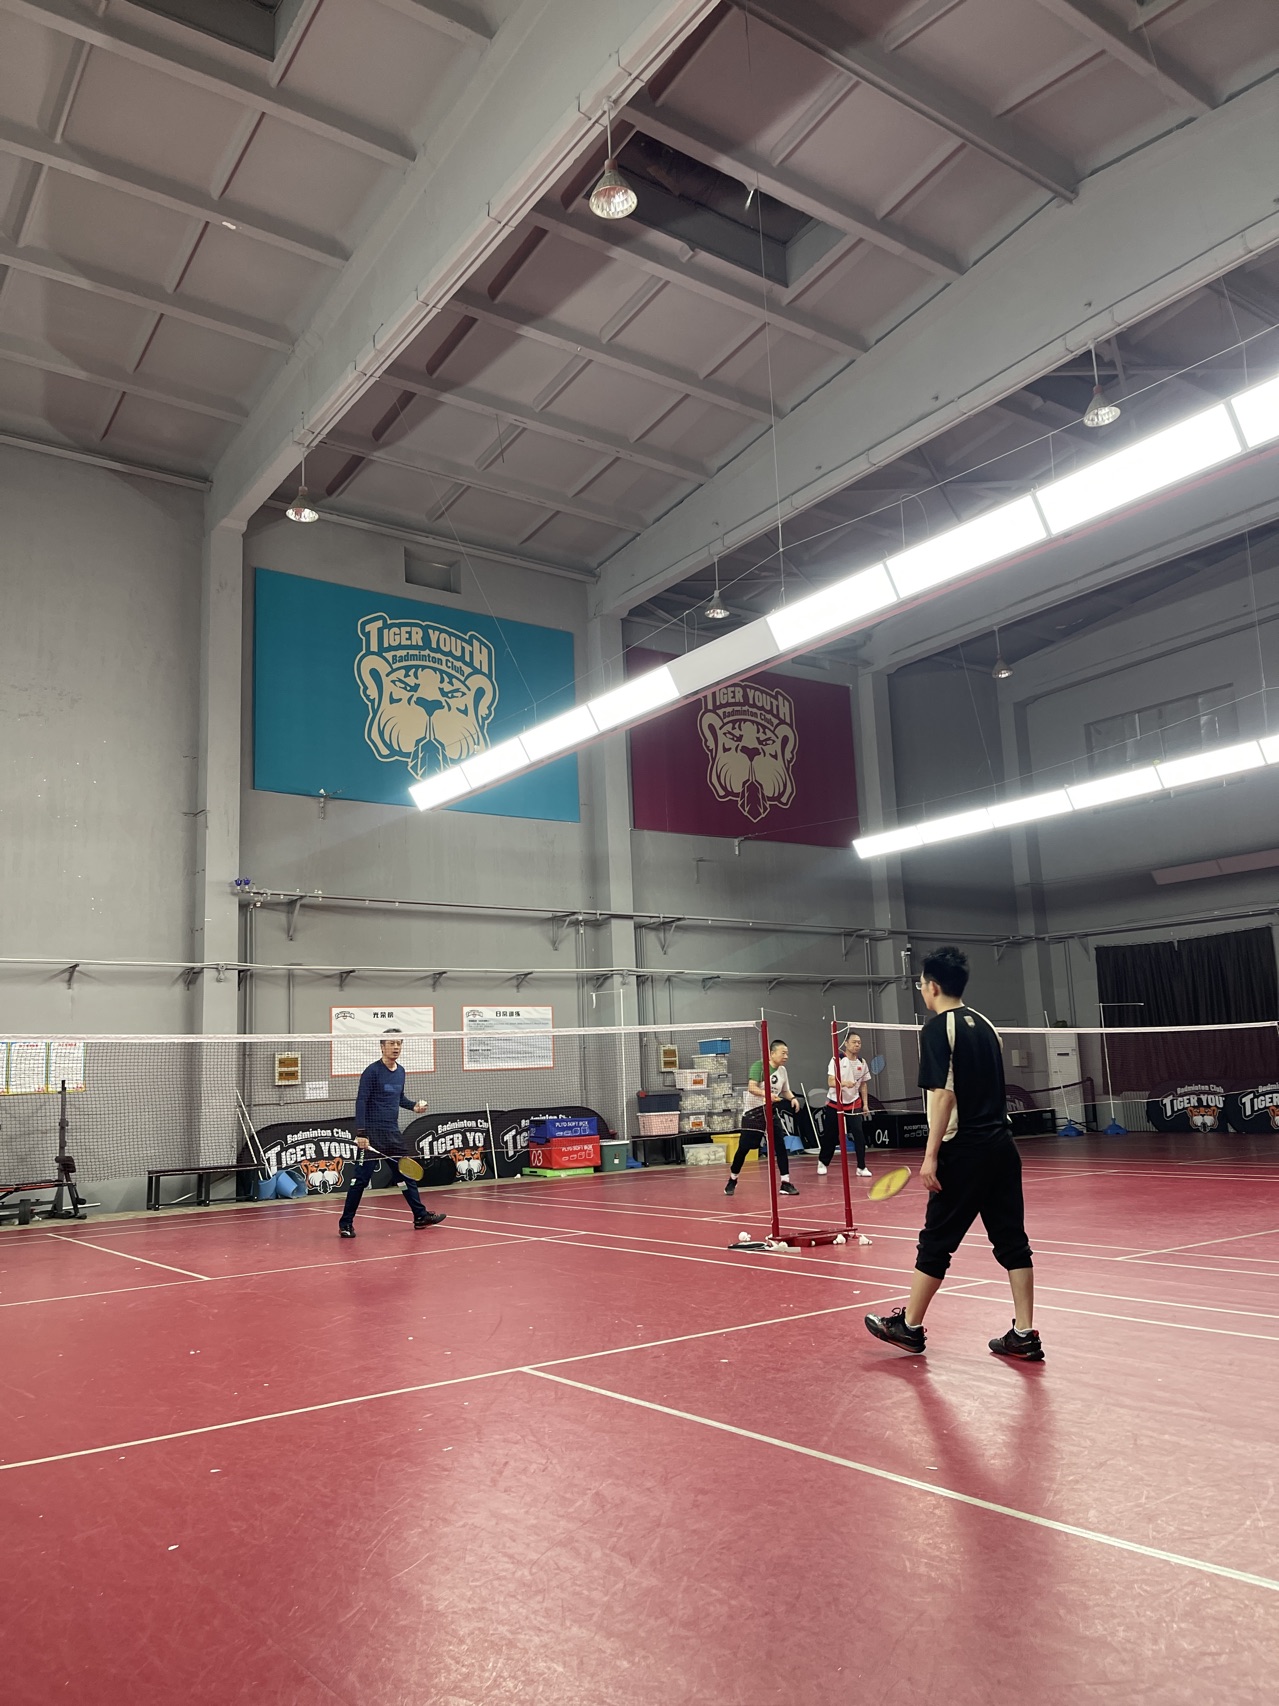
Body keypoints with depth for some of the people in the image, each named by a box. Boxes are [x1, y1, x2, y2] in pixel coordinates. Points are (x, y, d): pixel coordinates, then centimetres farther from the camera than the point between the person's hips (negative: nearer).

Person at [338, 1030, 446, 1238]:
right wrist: (360, 1133, -20)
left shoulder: (400, 1071, 11)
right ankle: (345, 1223, 7)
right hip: (372, 1134, -7)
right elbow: (361, 1102, -14)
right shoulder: (372, 1071, -11)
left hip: (393, 1133, 7)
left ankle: (421, 1215, 20)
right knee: (361, 1179, -3)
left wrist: (414, 1105, 6)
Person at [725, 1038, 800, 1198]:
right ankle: (732, 1180, 20)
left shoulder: (782, 1070, 4)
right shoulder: (759, 1066, -16)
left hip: (770, 1112, 5)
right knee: (744, 1148, 0)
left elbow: (785, 1090, 18)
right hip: (753, 1112, -5)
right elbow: (751, 1088, -27)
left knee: (780, 1146, -5)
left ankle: (785, 1183, 1)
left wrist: (793, 1098, -3)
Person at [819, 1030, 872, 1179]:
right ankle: (823, 1162, 29)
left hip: (853, 1104, 3)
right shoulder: (837, 1060, -11)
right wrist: (844, 1083, -37)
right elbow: (830, 1082, -18)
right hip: (834, 1103, -3)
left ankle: (861, 1167, -5)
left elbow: (863, 1085, 13)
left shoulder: (862, 1063, 3)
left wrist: (865, 1104, 8)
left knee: (859, 1134, -12)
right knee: (830, 1135, 6)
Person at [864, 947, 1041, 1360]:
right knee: (1011, 1239, 9)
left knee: (936, 1241, 4)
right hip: (1001, 1146, 7)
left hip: (964, 1152, -7)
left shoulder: (938, 1028, -10)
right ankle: (1024, 1335, 11)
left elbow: (943, 1094, -18)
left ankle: (909, 1326, 16)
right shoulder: (984, 1024, 13)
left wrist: (931, 1155, -17)